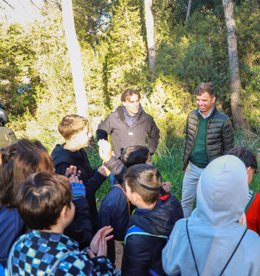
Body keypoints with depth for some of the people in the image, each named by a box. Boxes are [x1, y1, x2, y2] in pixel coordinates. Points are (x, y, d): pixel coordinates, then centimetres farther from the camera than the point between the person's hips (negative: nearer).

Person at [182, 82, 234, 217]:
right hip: (192, 168, 4)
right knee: (186, 201, 14)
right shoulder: (192, 115, -2)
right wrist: (185, 158, 8)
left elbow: (229, 148, -8)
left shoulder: (223, 120, -15)